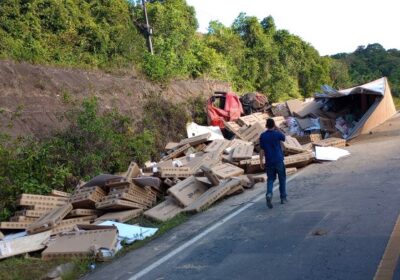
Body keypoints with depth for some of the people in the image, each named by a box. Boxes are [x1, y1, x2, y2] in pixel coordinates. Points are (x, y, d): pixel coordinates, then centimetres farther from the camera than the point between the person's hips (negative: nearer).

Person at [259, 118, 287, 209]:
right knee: (282, 178, 14)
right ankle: (283, 198, 20)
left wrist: (261, 161, 3)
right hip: (279, 160, -2)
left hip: (269, 161, 2)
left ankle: (269, 194, -15)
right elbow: (284, 137, 13)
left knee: (270, 179, 10)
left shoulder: (262, 136, -4)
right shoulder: (277, 134, -11)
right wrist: (277, 128, 12)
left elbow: (262, 149, -3)